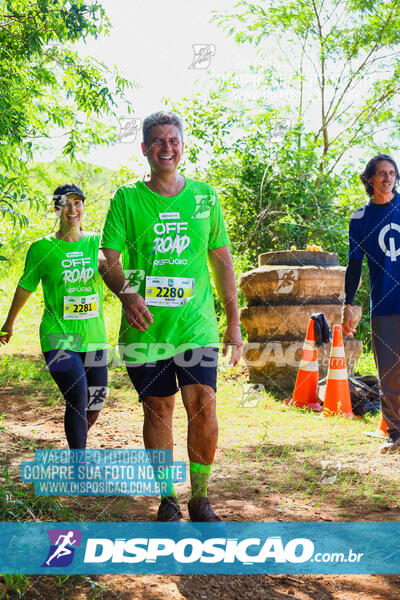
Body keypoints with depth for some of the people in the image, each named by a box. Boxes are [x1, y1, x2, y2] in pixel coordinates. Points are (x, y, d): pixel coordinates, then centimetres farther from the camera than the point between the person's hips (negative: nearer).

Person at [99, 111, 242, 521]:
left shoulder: (205, 196, 9)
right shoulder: (126, 198, 4)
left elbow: (222, 262, 11)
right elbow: (108, 260, 0)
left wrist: (234, 324, 8)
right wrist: (127, 294, -21)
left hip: (196, 324, 0)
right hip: (145, 326, 0)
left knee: (203, 406, -11)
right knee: (157, 410, 6)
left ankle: (200, 499, 6)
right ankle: (167, 499, 20)